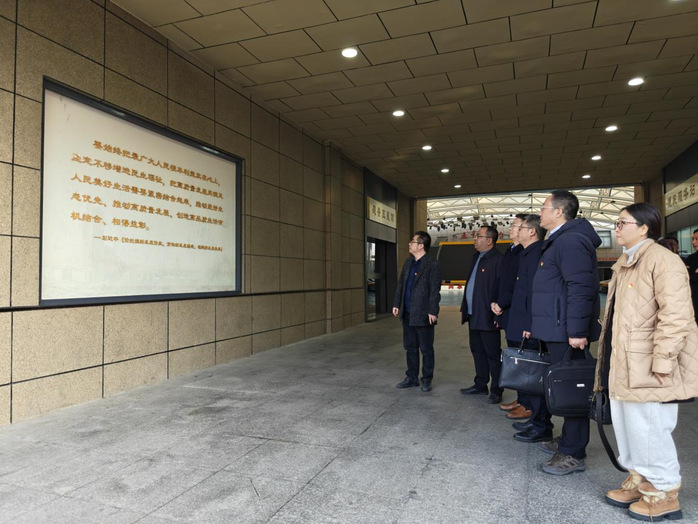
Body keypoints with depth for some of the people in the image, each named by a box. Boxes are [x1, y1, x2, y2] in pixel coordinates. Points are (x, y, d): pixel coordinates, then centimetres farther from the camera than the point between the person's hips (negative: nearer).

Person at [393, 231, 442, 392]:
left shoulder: (433, 264, -10)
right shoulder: (408, 262, 12)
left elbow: (435, 290, -13)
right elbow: (400, 284, 16)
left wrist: (432, 311, -16)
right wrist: (396, 303, 11)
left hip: (423, 314, -7)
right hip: (407, 313, 7)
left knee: (426, 349, 6)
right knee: (410, 347, 14)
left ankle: (427, 379, 19)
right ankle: (412, 377, 26)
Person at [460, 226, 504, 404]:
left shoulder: (498, 260, -14)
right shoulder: (476, 257, 15)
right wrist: (463, 308, 19)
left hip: (487, 317, -9)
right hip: (473, 316, 9)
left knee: (493, 354, 2)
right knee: (477, 352, 16)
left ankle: (496, 390, 14)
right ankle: (480, 385, 28)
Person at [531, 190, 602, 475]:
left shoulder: (571, 240, -15)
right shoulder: (559, 240, 17)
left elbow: (581, 288, -24)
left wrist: (577, 330, -25)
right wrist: (536, 324, 21)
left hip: (567, 332, -10)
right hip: (557, 329, 10)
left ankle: (573, 454, 8)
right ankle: (569, 440, 29)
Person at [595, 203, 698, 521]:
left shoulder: (661, 260, -15)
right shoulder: (624, 263, 16)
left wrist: (661, 364, -22)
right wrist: (610, 358, 21)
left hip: (648, 367, -9)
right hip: (624, 364, 9)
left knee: (649, 429, 2)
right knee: (627, 425, 17)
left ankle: (663, 494, 20)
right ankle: (639, 480, 34)